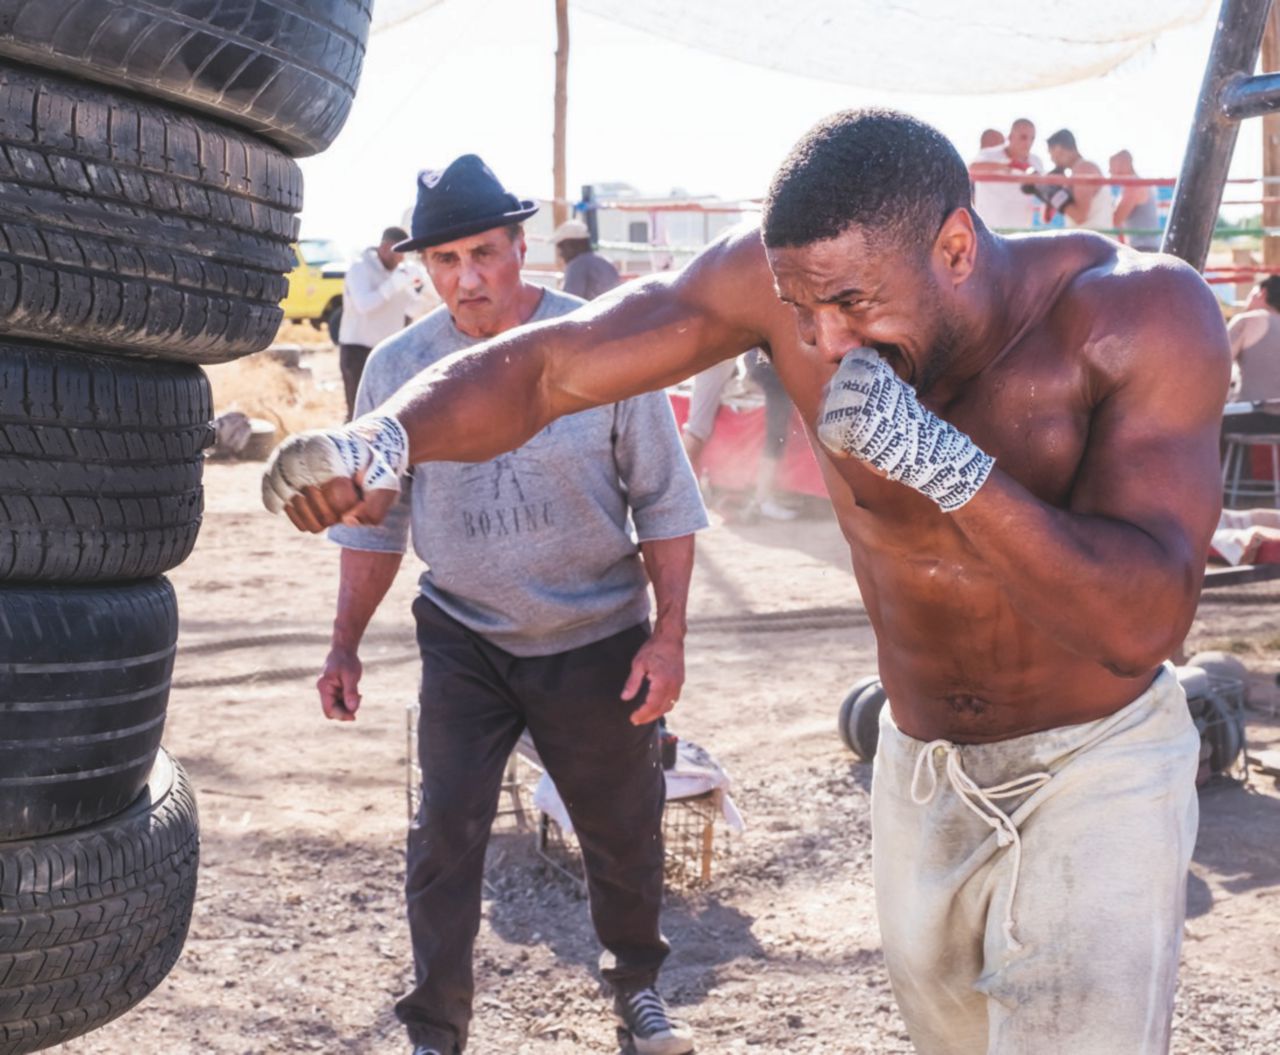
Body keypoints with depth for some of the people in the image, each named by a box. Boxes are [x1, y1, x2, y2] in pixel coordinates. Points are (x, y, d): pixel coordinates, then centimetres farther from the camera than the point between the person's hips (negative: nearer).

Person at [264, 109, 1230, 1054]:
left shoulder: (1140, 315, -26)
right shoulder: (788, 271, -18)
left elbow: (1143, 623, -34)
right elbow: (545, 367, -22)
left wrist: (939, 459, -45)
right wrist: (386, 435, -41)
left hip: (1096, 772, -3)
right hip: (922, 769, 4)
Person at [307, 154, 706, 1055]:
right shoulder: (399, 367, -6)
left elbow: (665, 501, -5)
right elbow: (375, 521, 5)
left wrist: (669, 633, -8)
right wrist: (345, 646, 4)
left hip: (597, 640, -1)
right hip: (465, 641, 1)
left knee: (623, 828, 12)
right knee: (446, 830, -4)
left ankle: (638, 982, 39)